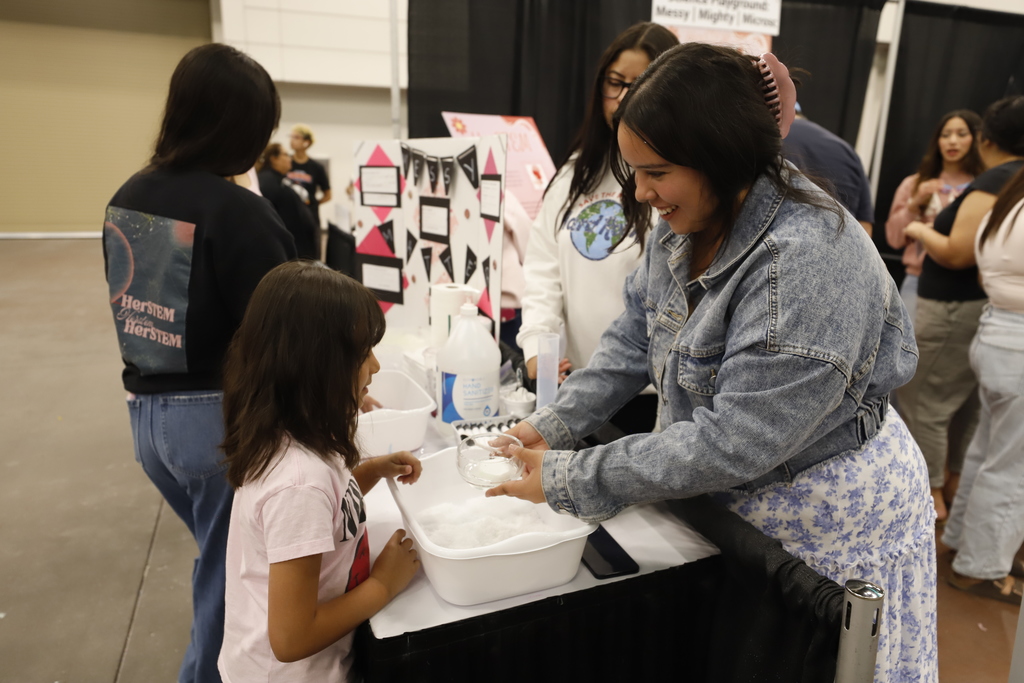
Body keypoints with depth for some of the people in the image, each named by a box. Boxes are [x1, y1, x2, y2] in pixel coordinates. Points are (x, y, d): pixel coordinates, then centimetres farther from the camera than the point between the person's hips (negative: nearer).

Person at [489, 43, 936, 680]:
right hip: (734, 501, 7)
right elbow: (636, 336, 0)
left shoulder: (806, 261, -33)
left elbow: (731, 443, -33)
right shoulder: (685, 221, -6)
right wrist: (554, 425, -12)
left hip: (834, 523, -6)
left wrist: (567, 480, -28)